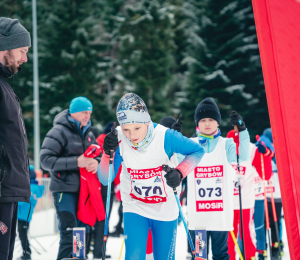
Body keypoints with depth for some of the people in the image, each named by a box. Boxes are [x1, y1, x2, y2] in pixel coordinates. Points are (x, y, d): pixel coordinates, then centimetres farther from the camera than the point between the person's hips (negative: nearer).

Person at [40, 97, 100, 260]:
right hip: (65, 190, -7)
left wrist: (96, 162, -8)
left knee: (83, 232, 13)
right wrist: (76, 162, -22)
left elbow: (98, 155, 19)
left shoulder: (88, 134, 12)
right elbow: (45, 159, -16)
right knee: (69, 234, -14)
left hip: (83, 190, 7)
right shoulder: (59, 131, -10)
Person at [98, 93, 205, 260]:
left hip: (165, 210, 0)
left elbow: (197, 151, -7)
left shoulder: (165, 137, -22)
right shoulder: (118, 140, -17)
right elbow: (105, 180, -14)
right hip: (134, 210, 0)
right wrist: (108, 153, -30)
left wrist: (180, 172, -23)